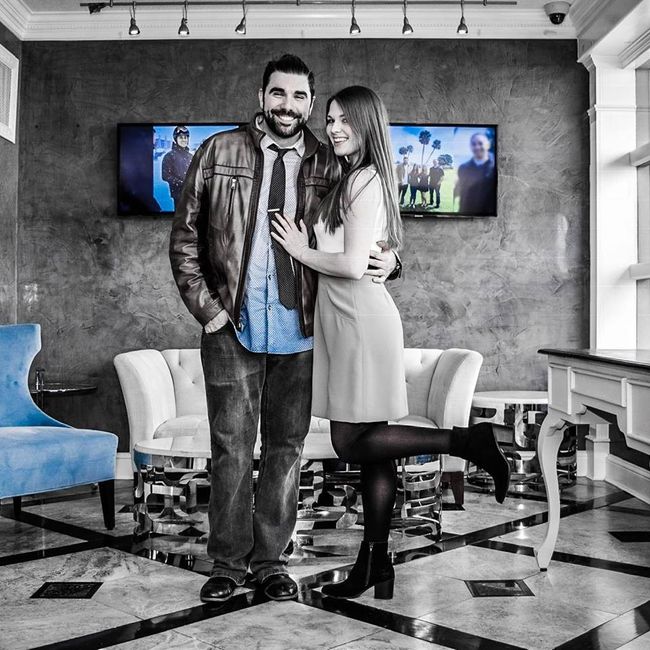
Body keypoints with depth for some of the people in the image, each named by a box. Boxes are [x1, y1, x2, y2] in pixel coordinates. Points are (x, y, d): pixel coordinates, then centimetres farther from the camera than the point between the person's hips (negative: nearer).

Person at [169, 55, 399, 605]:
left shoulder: (328, 167, 4)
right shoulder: (220, 153, 2)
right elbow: (184, 237, 4)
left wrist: (386, 260, -12)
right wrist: (208, 309, -4)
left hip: (300, 332, 1)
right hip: (232, 329, -1)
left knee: (286, 448, 9)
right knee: (232, 449, 5)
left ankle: (271, 559, 24)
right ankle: (228, 563, 20)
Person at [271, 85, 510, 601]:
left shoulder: (364, 180, -11)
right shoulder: (350, 180, 18)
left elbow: (353, 265, -19)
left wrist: (301, 251, -6)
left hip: (363, 320, -9)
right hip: (345, 321, 9)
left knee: (352, 442, -6)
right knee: (371, 449, 9)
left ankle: (466, 441, -1)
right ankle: (375, 563, 16)